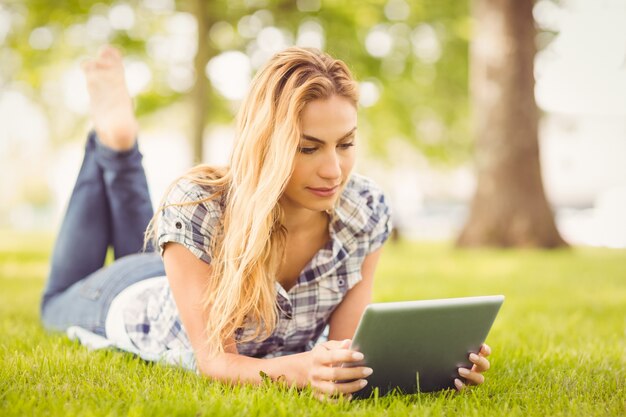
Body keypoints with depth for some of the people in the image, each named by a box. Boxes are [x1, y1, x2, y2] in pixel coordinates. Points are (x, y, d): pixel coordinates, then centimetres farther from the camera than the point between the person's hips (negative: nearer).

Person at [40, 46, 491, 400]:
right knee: (61, 301, 33)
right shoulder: (195, 209, -44)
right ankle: (113, 141, 37)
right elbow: (214, 360, -42)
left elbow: (345, 343, -31)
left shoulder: (367, 210, -33)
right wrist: (297, 369, -62)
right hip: (138, 303, -2)